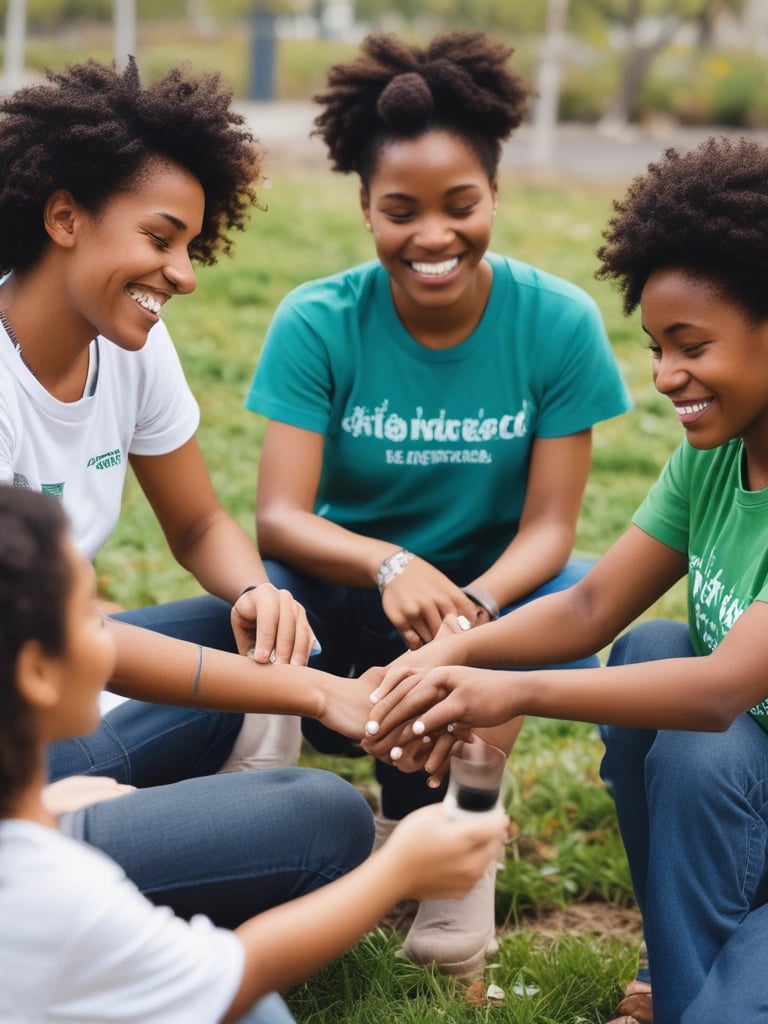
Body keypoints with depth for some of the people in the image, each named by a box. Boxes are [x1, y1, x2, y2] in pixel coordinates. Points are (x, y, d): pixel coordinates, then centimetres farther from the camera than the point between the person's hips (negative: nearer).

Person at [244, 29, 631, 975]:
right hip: (344, 599, 0)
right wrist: (392, 567, -40)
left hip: (492, 589, 1)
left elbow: (548, 526, -13)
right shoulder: (317, 325, -13)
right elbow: (278, 517, -20)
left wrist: (474, 607, -35)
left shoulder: (559, 324, -12)